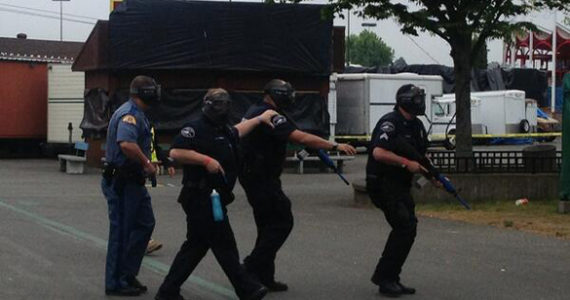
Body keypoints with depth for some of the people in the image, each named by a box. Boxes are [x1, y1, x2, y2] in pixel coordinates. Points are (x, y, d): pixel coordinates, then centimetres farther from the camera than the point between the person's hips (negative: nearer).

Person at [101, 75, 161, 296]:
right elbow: (127, 144, -37)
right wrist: (147, 164, -24)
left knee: (145, 224, 14)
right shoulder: (130, 114, -20)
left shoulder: (136, 113, 13)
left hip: (132, 181, 10)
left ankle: (128, 274, 21)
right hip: (122, 183, -10)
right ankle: (116, 283, 9)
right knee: (122, 231, -1)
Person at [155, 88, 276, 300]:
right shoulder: (196, 128, -12)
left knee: (196, 245, 11)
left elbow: (237, 132, 40)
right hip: (201, 197, -10)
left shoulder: (223, 130, 17)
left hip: (213, 198, 10)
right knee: (224, 244, -3)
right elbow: (175, 152, -23)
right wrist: (206, 160, -23)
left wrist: (260, 119, 45)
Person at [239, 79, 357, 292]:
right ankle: (253, 267, -6)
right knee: (282, 221, -6)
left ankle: (263, 277, 15)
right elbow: (300, 137, -26)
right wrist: (335, 146, -24)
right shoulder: (269, 115, -18)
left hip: (252, 176, 11)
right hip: (261, 178, -11)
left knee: (269, 224, 14)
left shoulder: (254, 111, 14)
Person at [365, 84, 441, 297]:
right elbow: (378, 153, -28)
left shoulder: (416, 126, 13)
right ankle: (384, 277, -8)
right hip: (383, 183, -9)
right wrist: (406, 163, -25)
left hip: (401, 185, 10)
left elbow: (421, 156, 23)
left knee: (407, 229, 8)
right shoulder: (390, 123, -15)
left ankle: (390, 279, 17)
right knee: (405, 226, -16)